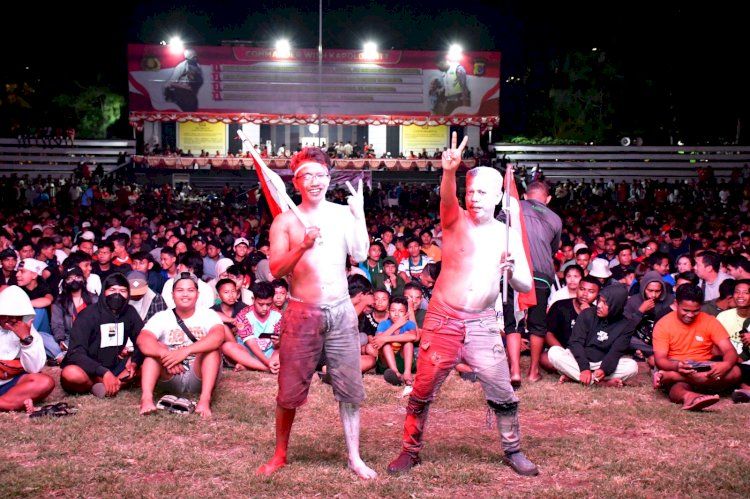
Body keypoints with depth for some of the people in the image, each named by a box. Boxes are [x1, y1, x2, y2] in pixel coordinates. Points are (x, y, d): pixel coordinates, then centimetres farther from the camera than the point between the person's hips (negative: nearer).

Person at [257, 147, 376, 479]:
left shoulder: (343, 214, 5)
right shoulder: (285, 221, 1)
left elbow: (361, 255, -5)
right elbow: (276, 270, -6)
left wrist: (360, 215, -11)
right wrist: (303, 246, -21)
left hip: (341, 311, 1)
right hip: (302, 313, -1)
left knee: (350, 389, 4)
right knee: (290, 390, 5)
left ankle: (354, 457, 16)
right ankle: (280, 455, 22)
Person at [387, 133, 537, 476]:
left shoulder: (508, 235, 5)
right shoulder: (456, 220, -3)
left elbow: (526, 287, 4)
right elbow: (447, 198, -27)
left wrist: (512, 271, -19)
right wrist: (449, 172, -48)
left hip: (482, 325, 2)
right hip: (442, 319, -2)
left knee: (503, 394, 4)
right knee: (422, 390, 3)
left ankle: (513, 452, 24)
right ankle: (410, 451, 21)